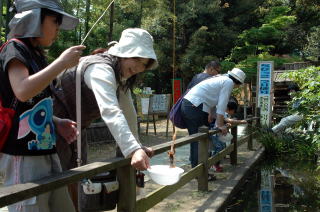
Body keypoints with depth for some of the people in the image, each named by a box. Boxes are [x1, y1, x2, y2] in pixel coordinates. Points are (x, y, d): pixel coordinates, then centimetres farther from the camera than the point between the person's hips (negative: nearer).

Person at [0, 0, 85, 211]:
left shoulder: (37, 54, 16)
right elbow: (23, 91, -28)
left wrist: (56, 123, 8)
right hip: (24, 155, -8)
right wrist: (62, 62, -20)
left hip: (46, 151, 8)